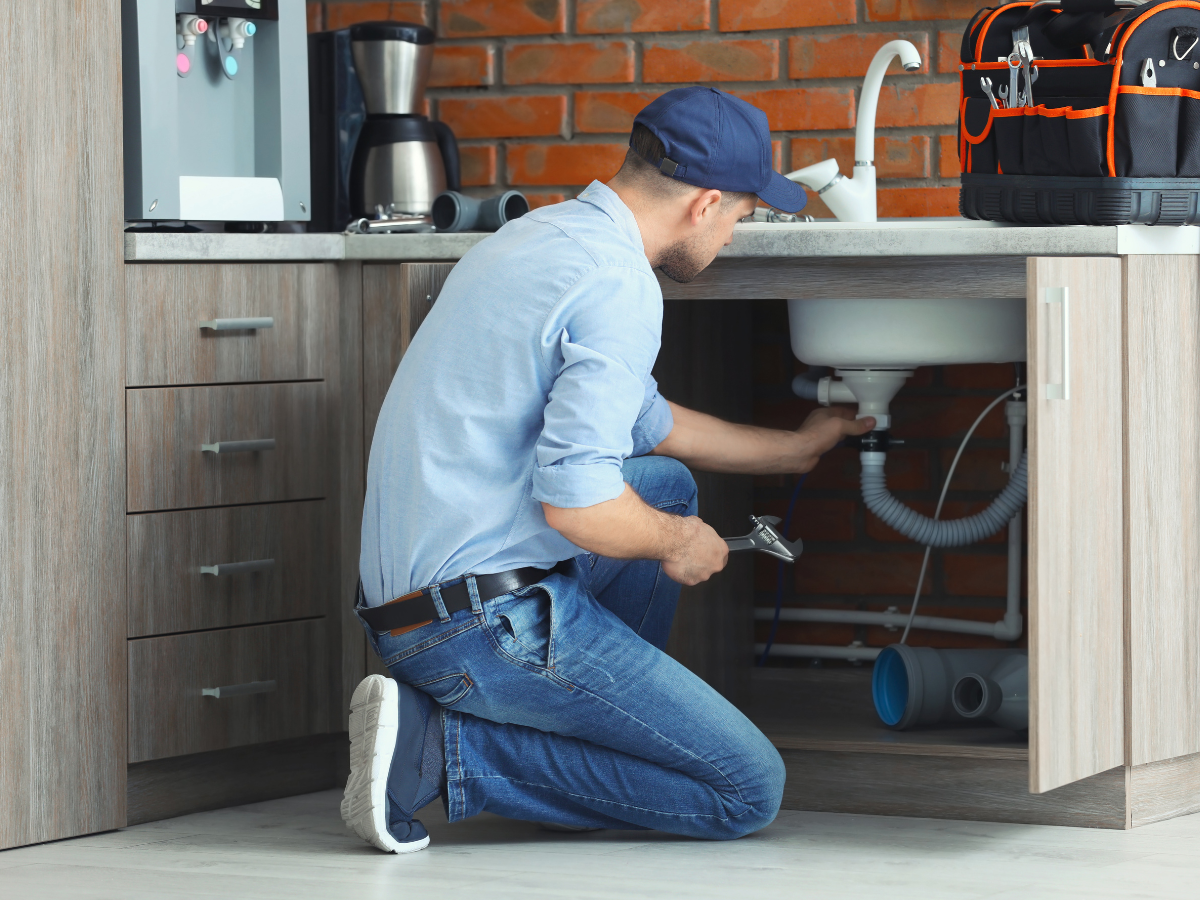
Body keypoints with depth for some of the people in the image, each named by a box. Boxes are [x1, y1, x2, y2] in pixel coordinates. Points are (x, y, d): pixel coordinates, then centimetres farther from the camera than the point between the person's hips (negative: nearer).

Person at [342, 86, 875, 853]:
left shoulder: (545, 236, 15)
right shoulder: (619, 286, -17)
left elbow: (645, 421, 32)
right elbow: (575, 500, -25)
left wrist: (794, 448, 43)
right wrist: (677, 544, -4)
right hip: (490, 617, -10)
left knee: (666, 483, 29)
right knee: (749, 791, -4)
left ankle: (598, 736, 23)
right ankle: (443, 746, -7)